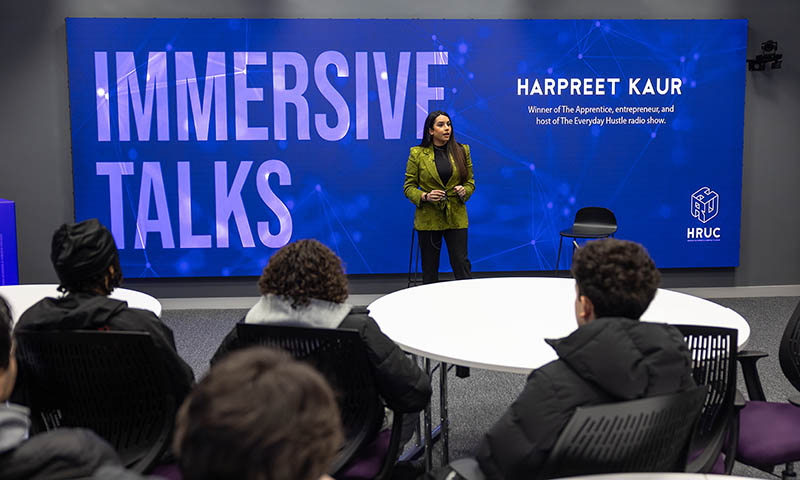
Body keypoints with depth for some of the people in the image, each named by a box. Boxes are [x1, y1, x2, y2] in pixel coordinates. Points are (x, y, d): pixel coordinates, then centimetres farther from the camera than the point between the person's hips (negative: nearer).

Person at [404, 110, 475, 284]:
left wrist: (464, 191, -9)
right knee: (429, 269, 6)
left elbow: (470, 182, 13)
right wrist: (425, 196, -16)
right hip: (428, 218, -1)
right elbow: (408, 186, 2)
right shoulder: (417, 153, 0)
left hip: (456, 217, 1)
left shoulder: (462, 151, 7)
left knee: (462, 264, 0)